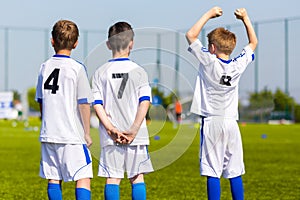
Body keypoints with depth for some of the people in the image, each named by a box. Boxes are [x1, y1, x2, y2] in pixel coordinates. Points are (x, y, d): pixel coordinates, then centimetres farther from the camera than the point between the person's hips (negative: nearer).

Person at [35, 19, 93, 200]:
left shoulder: (45, 67, 7)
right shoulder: (77, 68, -8)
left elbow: (40, 101, 14)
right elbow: (84, 104, -8)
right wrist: (87, 133, 0)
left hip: (48, 134, 5)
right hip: (73, 136, -5)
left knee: (54, 179, 10)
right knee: (83, 178, -4)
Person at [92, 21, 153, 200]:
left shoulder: (101, 73, 2)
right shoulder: (138, 71, -1)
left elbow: (97, 104, -4)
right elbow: (145, 102, -9)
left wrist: (111, 129, -7)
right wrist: (133, 130, -9)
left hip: (110, 137, 1)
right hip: (136, 137, -1)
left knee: (112, 178, 4)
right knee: (137, 177, 6)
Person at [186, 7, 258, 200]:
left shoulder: (209, 62, -8)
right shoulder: (238, 65, 3)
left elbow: (191, 35, -3)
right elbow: (253, 43, 20)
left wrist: (209, 14, 2)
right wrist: (245, 18, 21)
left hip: (212, 123, -4)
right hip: (231, 123, 4)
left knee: (213, 173, -5)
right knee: (235, 173, 7)